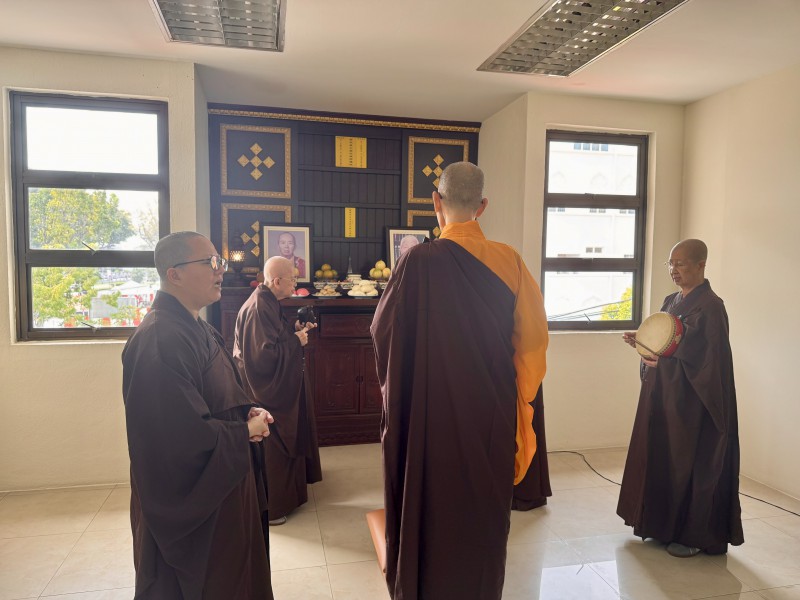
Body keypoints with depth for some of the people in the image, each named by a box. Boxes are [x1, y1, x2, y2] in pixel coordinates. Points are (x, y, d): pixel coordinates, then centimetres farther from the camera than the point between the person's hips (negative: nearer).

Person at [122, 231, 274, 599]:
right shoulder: (159, 340, -25)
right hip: (187, 503, -9)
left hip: (221, 490, 9)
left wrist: (249, 413, -3)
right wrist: (246, 431, -15)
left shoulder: (198, 330, 7)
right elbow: (183, 435, -30)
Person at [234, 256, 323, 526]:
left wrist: (295, 329, 4)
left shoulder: (268, 302, 7)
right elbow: (264, 355, -28)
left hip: (279, 387, 11)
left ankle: (285, 493, 39)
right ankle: (269, 509, 19)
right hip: (267, 391, -11)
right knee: (270, 449, 3)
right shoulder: (258, 308, -25)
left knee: (285, 442, 22)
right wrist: (296, 341, -19)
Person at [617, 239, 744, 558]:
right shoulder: (671, 301, 11)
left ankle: (695, 534, 17)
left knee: (690, 462, 1)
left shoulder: (710, 306, -13)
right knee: (660, 456, 13)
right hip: (663, 394, 8)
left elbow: (712, 359, -18)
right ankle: (662, 523, 28)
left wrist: (666, 356, -26)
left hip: (691, 399, -8)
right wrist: (642, 341, -2)